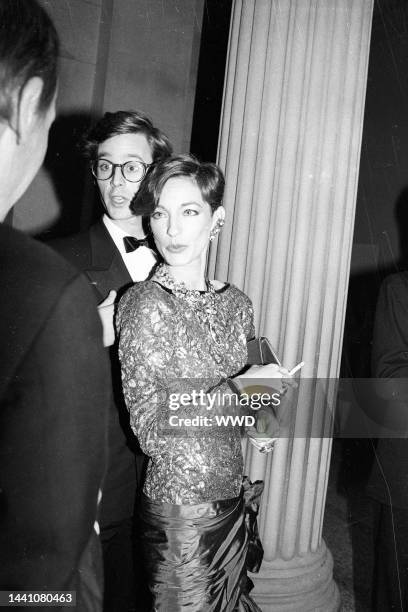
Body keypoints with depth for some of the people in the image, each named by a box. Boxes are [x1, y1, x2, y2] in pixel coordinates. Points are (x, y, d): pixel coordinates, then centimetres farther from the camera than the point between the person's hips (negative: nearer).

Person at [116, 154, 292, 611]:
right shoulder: (146, 304, -18)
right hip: (177, 508, -5)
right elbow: (151, 431, -19)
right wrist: (237, 390, -20)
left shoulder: (236, 303, 0)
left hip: (231, 494, 6)